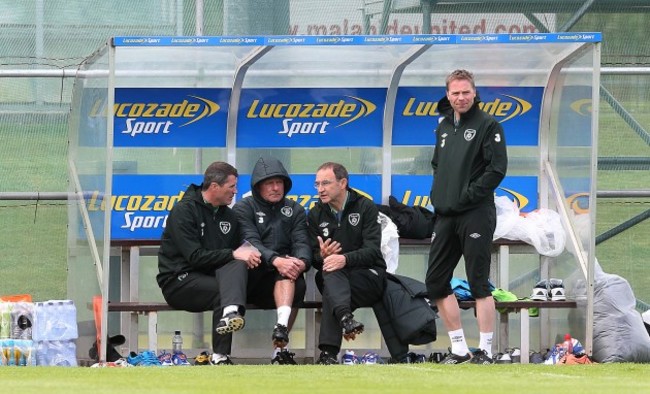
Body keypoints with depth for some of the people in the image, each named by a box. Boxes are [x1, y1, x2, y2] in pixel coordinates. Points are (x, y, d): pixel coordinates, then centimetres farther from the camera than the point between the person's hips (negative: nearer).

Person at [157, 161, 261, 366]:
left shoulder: (228, 215, 15)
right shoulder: (184, 210, -10)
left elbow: (236, 253, 16)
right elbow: (195, 256, -19)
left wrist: (247, 256, -9)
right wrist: (233, 254, -24)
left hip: (211, 276, 6)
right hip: (179, 280, -6)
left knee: (238, 266, -27)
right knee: (222, 290, -32)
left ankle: (230, 312, -53)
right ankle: (219, 355, -35)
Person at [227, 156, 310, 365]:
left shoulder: (295, 210, 19)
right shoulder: (244, 208, 7)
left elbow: (302, 243, 3)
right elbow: (250, 242, -11)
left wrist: (301, 262, -23)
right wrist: (276, 261, -30)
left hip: (281, 284, 3)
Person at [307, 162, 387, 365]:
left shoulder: (366, 208, -1)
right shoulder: (316, 214, 11)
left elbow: (372, 251, -13)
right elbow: (314, 257, 7)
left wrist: (345, 259, -32)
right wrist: (322, 256, -20)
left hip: (368, 274, -3)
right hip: (331, 278, 3)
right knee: (330, 272, -35)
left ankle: (329, 352, -45)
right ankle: (345, 318, -63)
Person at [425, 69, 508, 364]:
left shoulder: (487, 126, -5)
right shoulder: (444, 127, 17)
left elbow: (497, 169, -12)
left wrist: (468, 195, -14)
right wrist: (437, 194, 12)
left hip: (476, 215, -8)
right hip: (445, 216, 8)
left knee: (479, 283, -7)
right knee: (435, 282, 7)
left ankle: (485, 351, -3)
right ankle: (459, 349, 14)